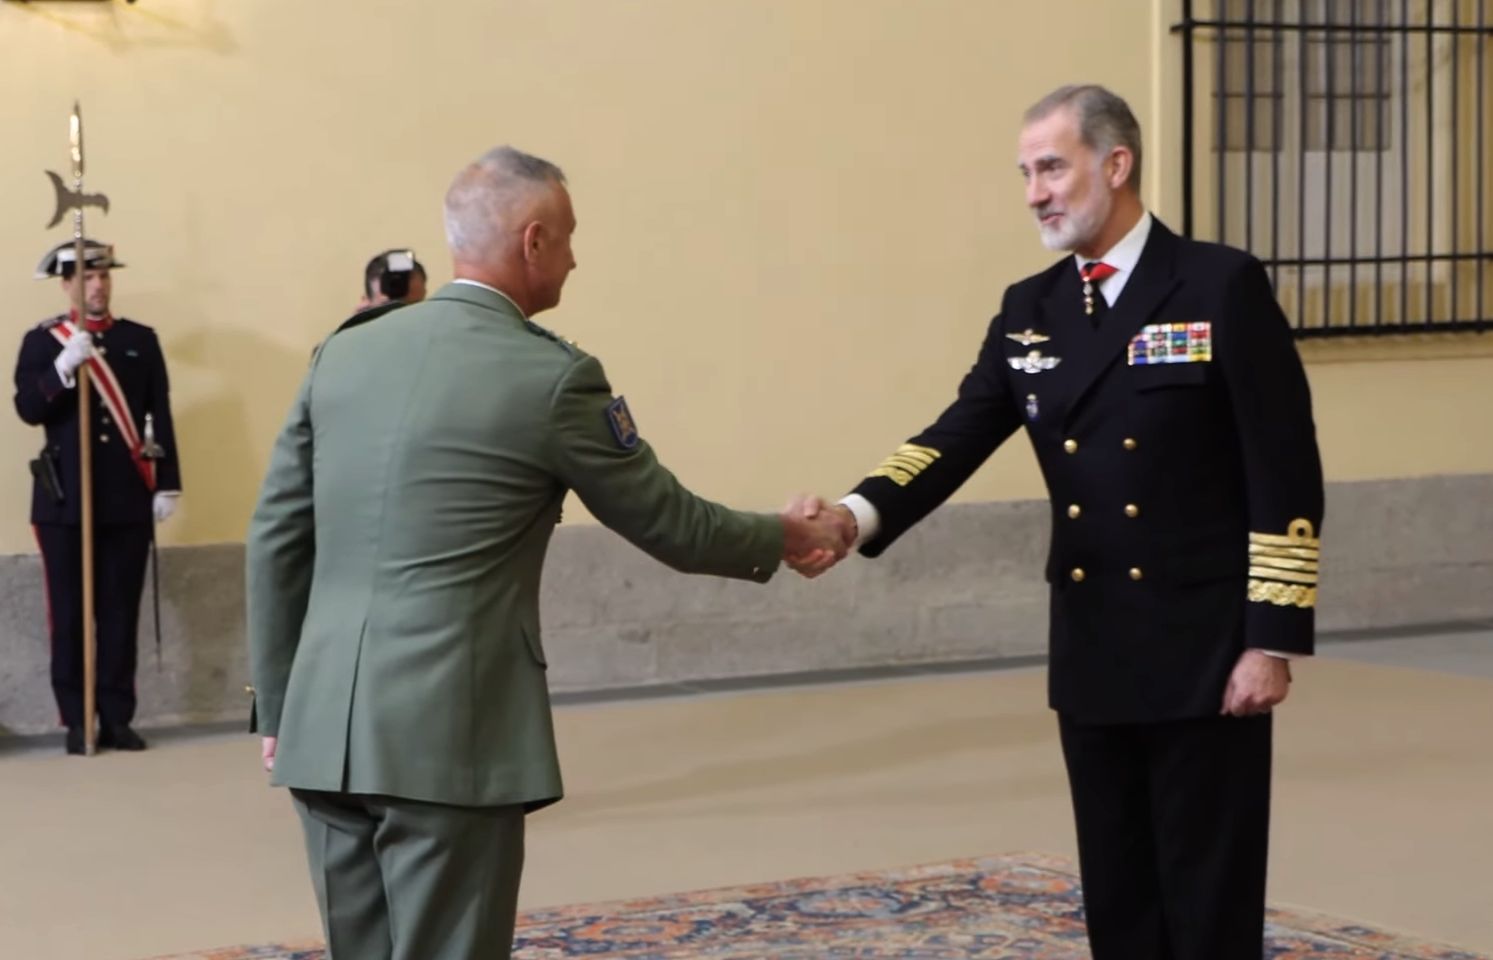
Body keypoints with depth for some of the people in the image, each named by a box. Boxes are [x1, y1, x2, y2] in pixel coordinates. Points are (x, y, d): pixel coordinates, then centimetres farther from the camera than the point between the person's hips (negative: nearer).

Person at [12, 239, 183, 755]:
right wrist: (63, 368, -21)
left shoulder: (141, 339, 8)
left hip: (127, 499, 2)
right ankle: (76, 722, 7)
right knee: (70, 614, 1)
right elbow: (29, 410, -7)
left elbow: (160, 417, 7)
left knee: (121, 612, 4)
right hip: (64, 499, -2)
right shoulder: (41, 341, 3)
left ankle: (117, 718, 10)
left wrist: (167, 485, 1)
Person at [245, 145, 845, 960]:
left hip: (326, 731, 6)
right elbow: (668, 524, 4)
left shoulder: (343, 354, 10)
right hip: (447, 737, -6)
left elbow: (275, 540, 12)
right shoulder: (551, 376, -6)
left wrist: (278, 706, 19)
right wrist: (783, 538, 22)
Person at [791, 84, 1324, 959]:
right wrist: (858, 514, -21)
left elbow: (1286, 475, -10)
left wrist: (1273, 639, -14)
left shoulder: (1223, 286, -8)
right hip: (1092, 657, 5)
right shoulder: (1028, 313, 9)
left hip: (1206, 652, -5)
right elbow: (958, 438, -2)